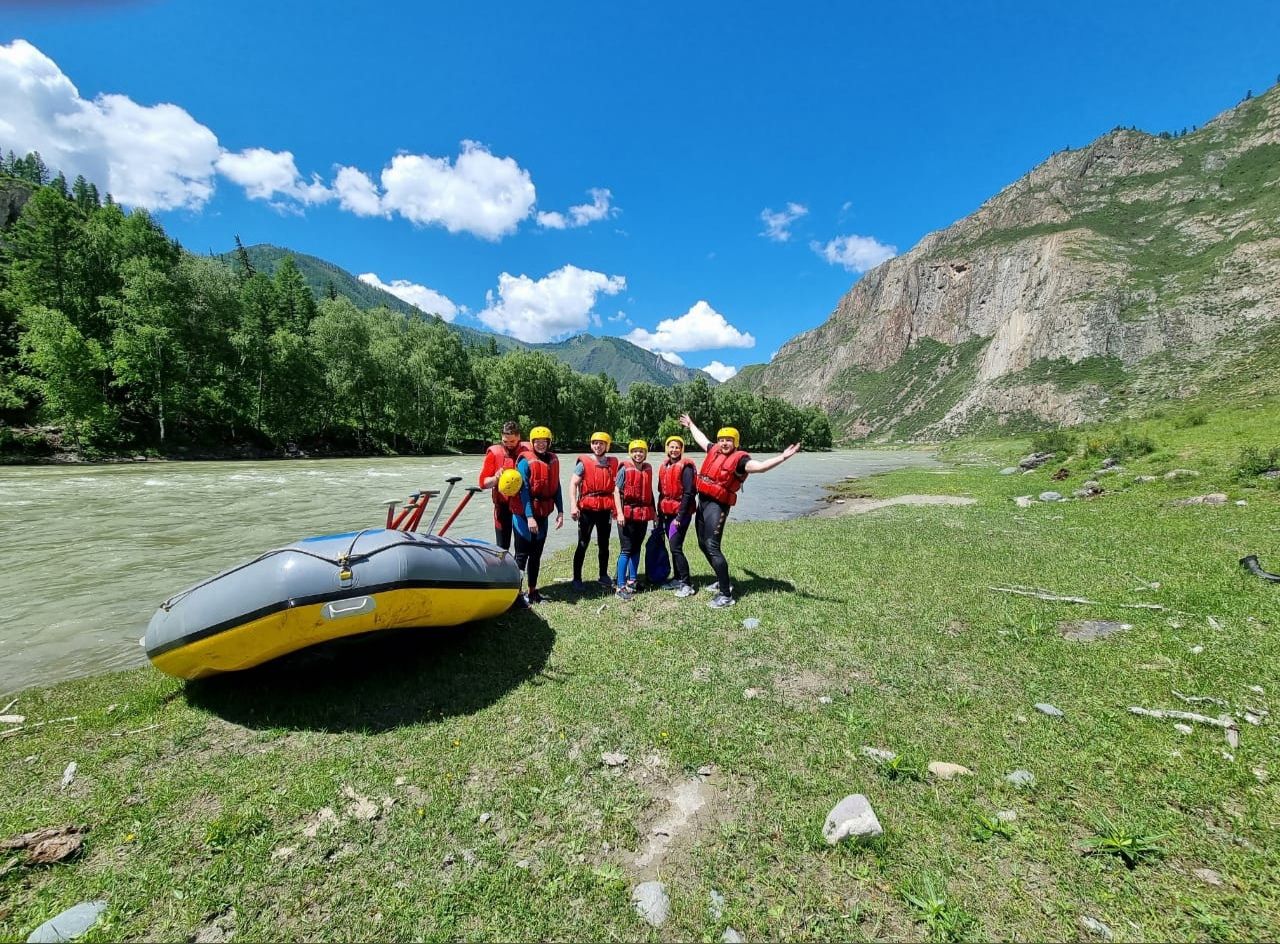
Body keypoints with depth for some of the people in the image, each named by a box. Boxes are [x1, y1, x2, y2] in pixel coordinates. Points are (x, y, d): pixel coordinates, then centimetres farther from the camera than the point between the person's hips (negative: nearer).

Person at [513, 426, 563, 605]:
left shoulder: (553, 460, 5)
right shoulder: (525, 462, -12)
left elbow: (556, 487, 10)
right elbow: (524, 491, -17)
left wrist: (560, 512, 6)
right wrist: (529, 517, -21)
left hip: (543, 515, 6)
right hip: (525, 515, -6)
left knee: (536, 555, 14)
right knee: (522, 554, 1)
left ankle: (532, 590, 25)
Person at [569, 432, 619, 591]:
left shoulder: (613, 463, 7)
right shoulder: (584, 462, -4)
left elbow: (616, 486, 14)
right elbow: (573, 484, -10)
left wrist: (615, 507, 9)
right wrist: (573, 505, -20)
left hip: (605, 509, 4)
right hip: (587, 508, -3)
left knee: (604, 544, 14)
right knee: (582, 544, 1)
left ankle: (603, 575, 28)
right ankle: (577, 579, 9)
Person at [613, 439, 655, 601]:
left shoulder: (648, 469, 9)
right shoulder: (625, 469, -7)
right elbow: (617, 492, -9)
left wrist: (653, 511, 17)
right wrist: (619, 513, -16)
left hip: (643, 514, 6)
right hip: (627, 514, -6)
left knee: (637, 549, 15)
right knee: (626, 550, -5)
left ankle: (632, 580, 28)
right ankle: (621, 586, -1)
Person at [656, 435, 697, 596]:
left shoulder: (686, 467, -12)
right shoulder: (664, 467, 11)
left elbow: (689, 493, -17)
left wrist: (680, 517, -19)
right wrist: (660, 515, 14)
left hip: (681, 513, -7)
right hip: (668, 513, 7)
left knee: (676, 547, -11)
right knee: (673, 547, 13)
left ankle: (686, 584, -4)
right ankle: (677, 579, 25)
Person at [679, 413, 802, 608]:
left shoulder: (739, 459, -12)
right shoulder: (714, 450, 9)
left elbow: (760, 466, -27)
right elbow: (702, 439, 29)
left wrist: (782, 457, -40)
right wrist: (691, 424, 43)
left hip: (717, 505, -8)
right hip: (702, 502, 8)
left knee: (712, 547, -15)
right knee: (703, 544, 16)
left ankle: (726, 595, -8)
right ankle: (722, 581, 32)